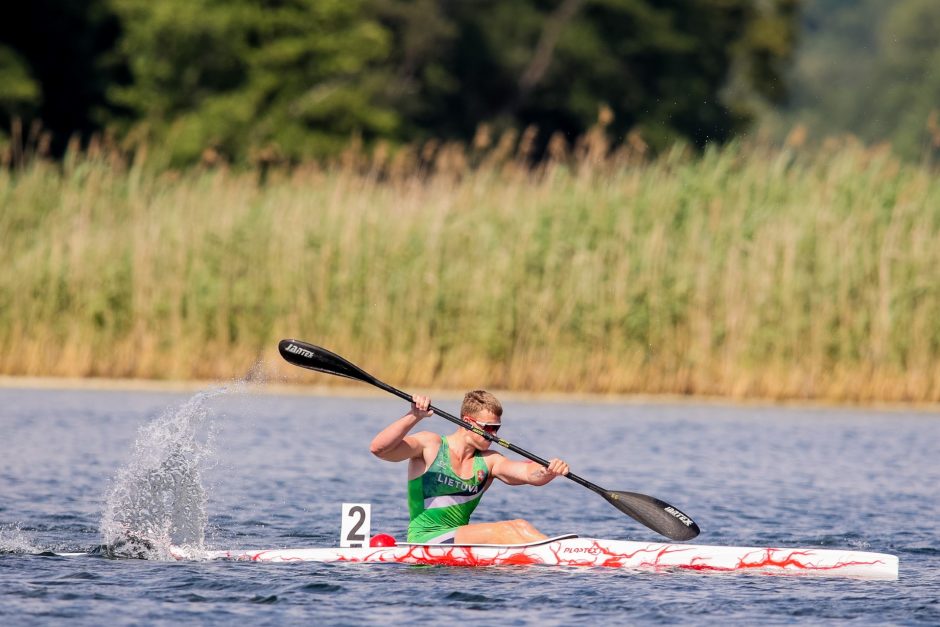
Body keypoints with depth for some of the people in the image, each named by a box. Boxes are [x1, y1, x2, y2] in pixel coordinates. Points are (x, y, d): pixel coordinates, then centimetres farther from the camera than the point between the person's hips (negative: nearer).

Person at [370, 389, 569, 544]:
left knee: (520, 526, -18)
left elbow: (528, 473, -8)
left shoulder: (488, 461, 8)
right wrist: (414, 417, -27)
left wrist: (549, 471, -31)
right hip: (425, 541, -6)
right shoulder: (430, 445, -4)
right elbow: (379, 448, -17)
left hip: (459, 541, 6)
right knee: (501, 532, -25)